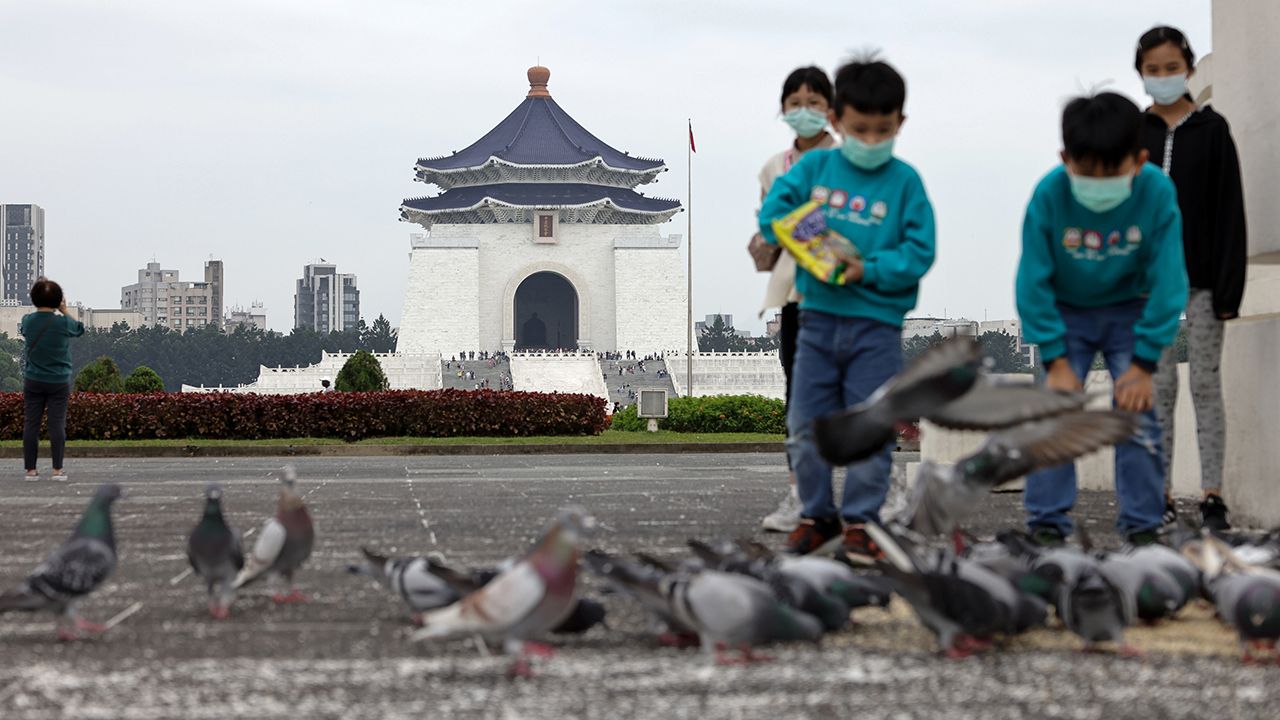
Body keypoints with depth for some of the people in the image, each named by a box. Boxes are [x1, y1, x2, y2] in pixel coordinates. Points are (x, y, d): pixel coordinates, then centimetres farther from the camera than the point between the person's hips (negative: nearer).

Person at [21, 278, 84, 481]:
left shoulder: (27, 321, -5)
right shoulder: (63, 323, -12)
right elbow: (79, 329, 9)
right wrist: (64, 311, 20)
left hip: (33, 381, 2)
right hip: (59, 382, -2)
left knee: (31, 424, 5)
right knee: (57, 424, 0)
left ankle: (30, 469, 5)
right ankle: (57, 469, -1)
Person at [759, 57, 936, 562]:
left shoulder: (905, 181, -3)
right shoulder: (814, 167, 3)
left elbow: (918, 252, -7)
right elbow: (774, 210, -2)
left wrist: (868, 270, -19)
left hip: (877, 322, -2)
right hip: (817, 316, 2)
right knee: (806, 426, 7)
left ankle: (859, 520, 14)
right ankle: (817, 514, 22)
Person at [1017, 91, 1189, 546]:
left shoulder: (1158, 194, -25)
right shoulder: (1048, 196, -25)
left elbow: (1168, 283, -18)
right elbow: (1033, 282, -17)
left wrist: (1143, 364, -17)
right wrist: (1056, 361, -18)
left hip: (1129, 312, 0)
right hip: (1065, 313, 0)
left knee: (1137, 416, -7)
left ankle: (1142, 528, 2)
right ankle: (1047, 525, -1)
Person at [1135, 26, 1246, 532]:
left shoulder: (1211, 129, 1)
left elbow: (1230, 209, -2)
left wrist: (1228, 285, -8)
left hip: (1201, 276, -2)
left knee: (1206, 384, -1)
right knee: (1159, 387, 4)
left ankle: (1212, 494, 0)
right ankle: (1161, 495, 5)